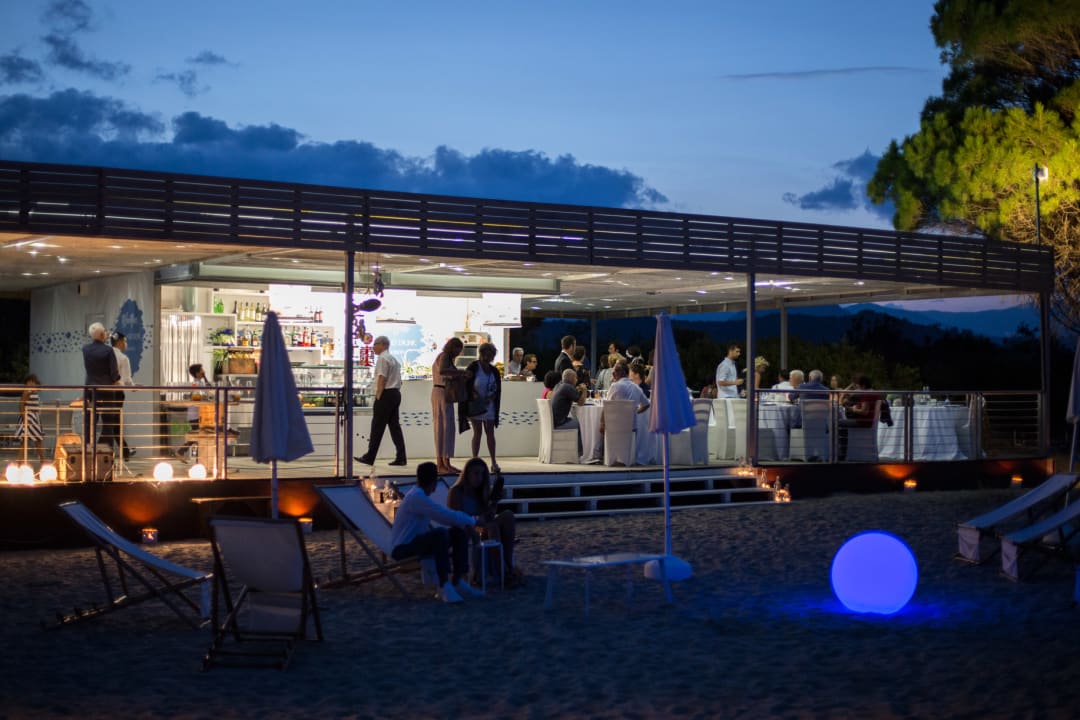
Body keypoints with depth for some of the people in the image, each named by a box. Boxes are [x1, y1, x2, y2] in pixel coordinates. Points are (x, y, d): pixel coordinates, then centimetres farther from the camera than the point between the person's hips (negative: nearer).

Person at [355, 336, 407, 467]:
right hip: (396, 393, 9)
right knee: (394, 425, 8)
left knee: (377, 427, -5)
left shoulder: (382, 358, -10)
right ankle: (400, 458, 4)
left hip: (386, 394, -9)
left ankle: (370, 457, -2)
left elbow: (381, 379, -18)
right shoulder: (394, 359, 20)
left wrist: (378, 396, -16)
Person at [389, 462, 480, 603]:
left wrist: (464, 522, 6)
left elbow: (444, 515, 20)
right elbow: (447, 515, -26)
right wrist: (472, 521, -12)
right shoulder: (416, 497, -21)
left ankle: (457, 581, 3)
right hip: (403, 548, -10)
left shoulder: (420, 496, 11)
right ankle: (444, 586, -31)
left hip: (418, 542, 10)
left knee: (459, 532, 4)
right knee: (440, 533, -35)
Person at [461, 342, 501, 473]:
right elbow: (465, 384, -9)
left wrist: (491, 397, -11)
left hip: (489, 406, 4)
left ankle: (493, 462, 5)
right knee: (477, 432, -1)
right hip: (475, 405, -4)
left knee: (490, 433, 3)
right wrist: (473, 395, -19)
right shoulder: (473, 367, -6)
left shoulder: (494, 371, 6)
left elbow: (498, 390, 6)